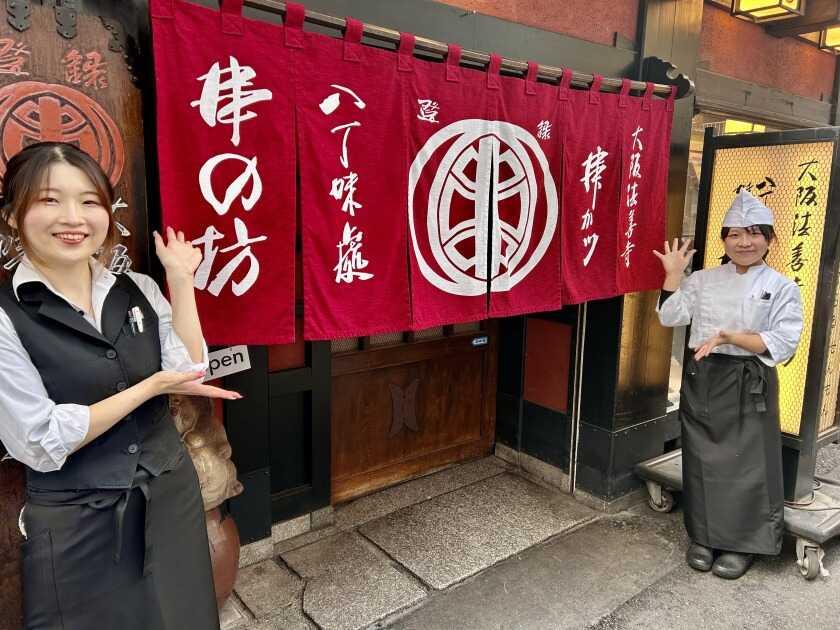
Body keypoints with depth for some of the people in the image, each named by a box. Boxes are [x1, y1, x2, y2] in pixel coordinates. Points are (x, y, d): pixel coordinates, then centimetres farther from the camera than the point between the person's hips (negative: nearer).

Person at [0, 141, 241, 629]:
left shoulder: (139, 289, 1)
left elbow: (191, 372, -8)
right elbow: (40, 444, -16)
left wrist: (181, 280, -10)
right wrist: (151, 387, -17)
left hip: (172, 500, 5)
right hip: (76, 525, -4)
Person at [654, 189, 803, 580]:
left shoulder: (782, 288, -3)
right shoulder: (704, 280, 6)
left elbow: (782, 344, -12)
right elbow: (670, 316, 0)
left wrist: (731, 337, -22)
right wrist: (674, 274, -4)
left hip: (749, 386, -2)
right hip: (702, 381, 3)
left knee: (746, 466, 4)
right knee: (703, 461, 10)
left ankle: (742, 543, 24)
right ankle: (703, 536, 27)